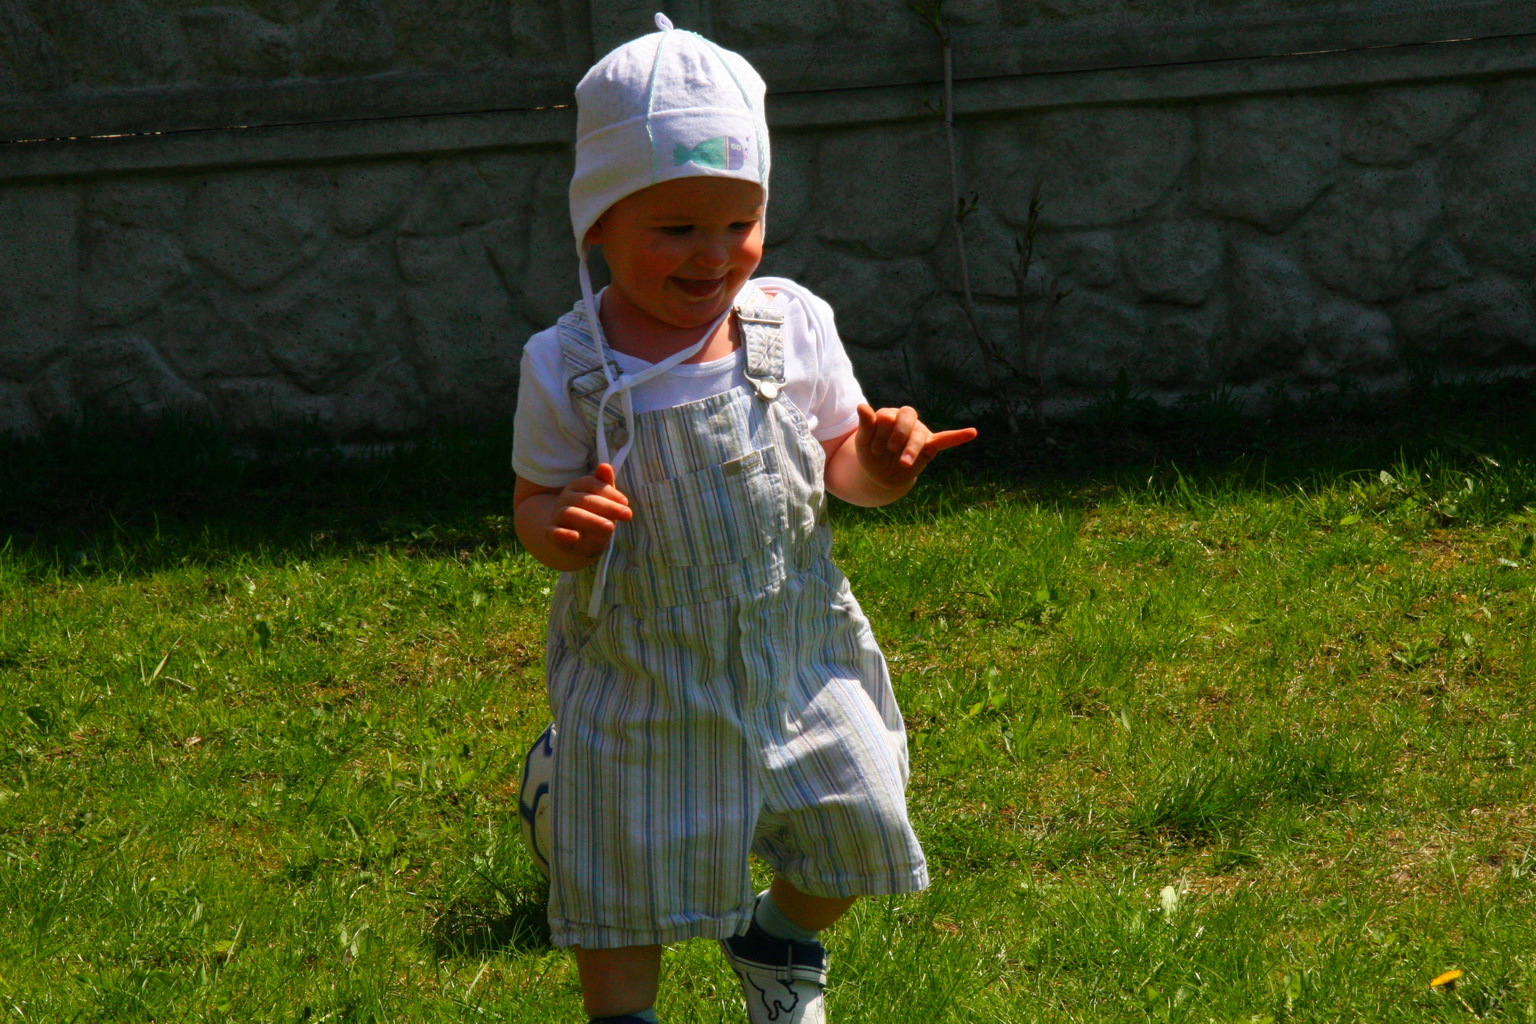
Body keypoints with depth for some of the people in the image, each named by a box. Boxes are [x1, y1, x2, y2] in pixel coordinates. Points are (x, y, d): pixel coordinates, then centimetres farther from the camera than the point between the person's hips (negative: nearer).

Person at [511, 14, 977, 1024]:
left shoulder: (792, 325, -6)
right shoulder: (568, 369, -13)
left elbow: (840, 460, 3)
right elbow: (535, 503, -6)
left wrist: (878, 462, -20)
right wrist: (561, 528, -29)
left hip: (797, 650, 3)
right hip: (641, 671, -3)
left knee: (855, 824, 12)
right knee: (629, 882, 5)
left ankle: (778, 940, 42)